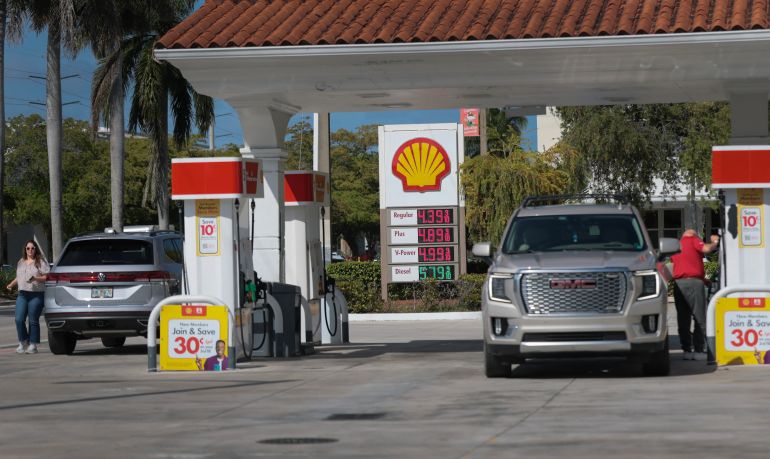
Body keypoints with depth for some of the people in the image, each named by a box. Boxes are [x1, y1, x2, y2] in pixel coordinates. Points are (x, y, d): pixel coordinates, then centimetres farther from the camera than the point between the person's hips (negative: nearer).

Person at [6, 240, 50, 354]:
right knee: (19, 319, -6)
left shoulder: (41, 262, 0)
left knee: (33, 321, -4)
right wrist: (11, 284, 12)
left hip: (36, 295, -5)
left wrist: (35, 278, -19)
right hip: (22, 294, 5)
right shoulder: (21, 263, 18)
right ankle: (23, 343, 8)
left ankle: (33, 345, 4)